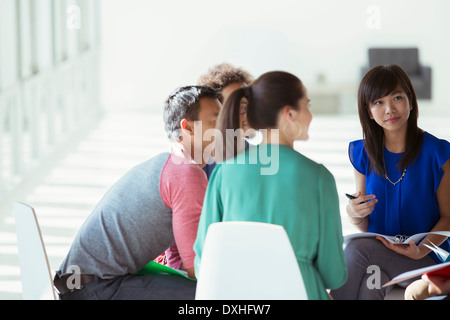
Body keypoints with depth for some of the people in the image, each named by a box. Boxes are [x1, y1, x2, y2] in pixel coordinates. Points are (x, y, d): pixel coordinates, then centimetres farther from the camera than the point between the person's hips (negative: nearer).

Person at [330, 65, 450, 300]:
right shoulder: (362, 154, 6)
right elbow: (365, 227, 11)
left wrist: (422, 249, -21)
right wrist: (354, 215, -14)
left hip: (426, 259, -3)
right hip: (376, 253, 3)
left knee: (357, 247, -30)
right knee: (369, 285, -33)